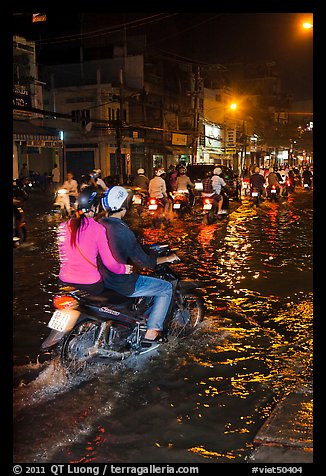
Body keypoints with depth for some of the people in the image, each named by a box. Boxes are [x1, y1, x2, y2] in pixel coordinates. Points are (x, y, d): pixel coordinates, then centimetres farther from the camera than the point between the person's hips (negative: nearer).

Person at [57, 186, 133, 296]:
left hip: (65, 283, 4)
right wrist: (124, 269, 7)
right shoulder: (98, 229, -13)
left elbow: (64, 257, 10)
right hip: (90, 285, -4)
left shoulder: (63, 227, -2)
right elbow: (109, 262, -10)